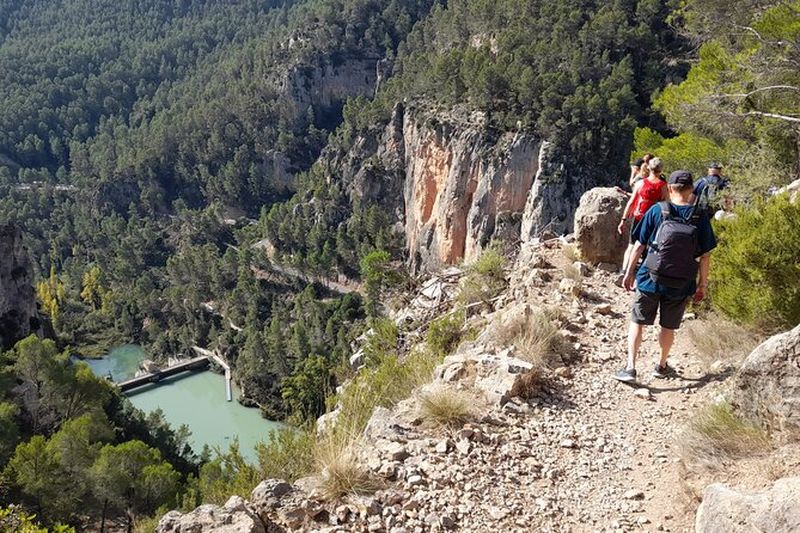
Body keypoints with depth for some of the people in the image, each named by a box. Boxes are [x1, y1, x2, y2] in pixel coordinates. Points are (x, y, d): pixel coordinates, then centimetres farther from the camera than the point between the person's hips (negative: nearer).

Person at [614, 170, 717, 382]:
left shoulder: (657, 211, -7)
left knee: (637, 322, 11)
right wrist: (702, 285, 8)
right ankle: (662, 366, 34)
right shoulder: (700, 218, -5)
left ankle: (630, 367, 4)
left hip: (651, 279, -1)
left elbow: (639, 245, -5)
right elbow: (705, 256, -3)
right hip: (681, 285, 1)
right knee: (668, 327, 18)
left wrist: (629, 272, 5)